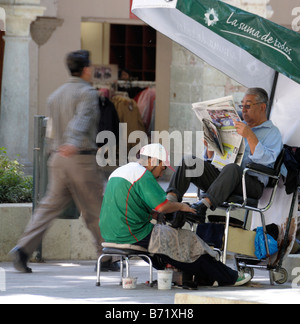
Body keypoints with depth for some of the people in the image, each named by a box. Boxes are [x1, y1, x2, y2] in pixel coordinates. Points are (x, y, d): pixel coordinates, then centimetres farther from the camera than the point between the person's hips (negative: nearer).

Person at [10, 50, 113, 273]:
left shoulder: (56, 96, 16)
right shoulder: (87, 92, -7)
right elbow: (81, 119, -26)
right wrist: (73, 143, -42)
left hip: (58, 159, 7)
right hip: (82, 158, -7)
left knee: (50, 206, 4)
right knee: (95, 209, 4)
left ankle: (24, 249, -10)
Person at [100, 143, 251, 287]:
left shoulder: (118, 172, 18)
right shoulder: (143, 175, -13)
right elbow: (162, 206, -19)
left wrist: (152, 214, 17)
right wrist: (181, 207, -1)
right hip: (135, 236, -9)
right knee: (188, 239, 1)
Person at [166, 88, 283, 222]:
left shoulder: (272, 133, 8)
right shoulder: (238, 127, 28)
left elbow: (266, 160, -13)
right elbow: (211, 159, 28)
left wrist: (250, 136, -19)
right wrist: (209, 144, 7)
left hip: (251, 184, -6)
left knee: (231, 168, -40)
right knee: (188, 161, -13)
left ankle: (203, 206, -53)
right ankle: (170, 200, -33)